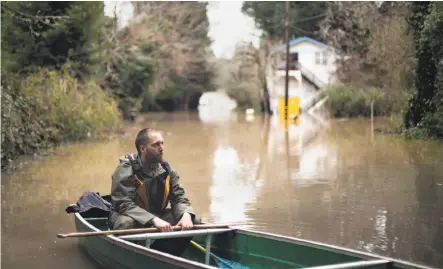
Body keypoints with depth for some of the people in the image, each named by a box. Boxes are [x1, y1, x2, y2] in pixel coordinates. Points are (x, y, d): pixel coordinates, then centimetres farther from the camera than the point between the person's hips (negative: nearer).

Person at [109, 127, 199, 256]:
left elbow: (178, 197, -1)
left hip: (157, 215, 6)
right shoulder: (126, 170, -20)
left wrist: (186, 215, -25)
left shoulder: (166, 168, -1)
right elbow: (124, 204, -29)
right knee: (125, 223, -38)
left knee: (193, 220, -10)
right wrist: (154, 220, -40)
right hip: (130, 216, -6)